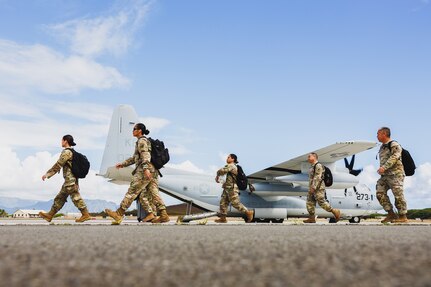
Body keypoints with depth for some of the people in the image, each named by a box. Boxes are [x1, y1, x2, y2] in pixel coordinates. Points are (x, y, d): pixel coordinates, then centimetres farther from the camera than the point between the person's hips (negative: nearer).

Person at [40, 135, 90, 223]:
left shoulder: (66, 152, -12)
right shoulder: (72, 152, 17)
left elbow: (58, 165, -14)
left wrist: (47, 174, -10)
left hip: (70, 179, -10)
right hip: (69, 180, 10)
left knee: (75, 197, -8)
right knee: (60, 197, 12)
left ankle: (85, 214, -6)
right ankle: (50, 215, 18)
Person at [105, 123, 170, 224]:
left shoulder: (142, 141, -2)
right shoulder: (145, 141, 27)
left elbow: (145, 155, -18)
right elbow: (135, 158, 34)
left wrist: (146, 168, -31)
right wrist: (123, 164, 34)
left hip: (144, 171, -9)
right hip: (153, 172, 9)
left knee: (132, 192, -5)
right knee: (153, 194, 2)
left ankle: (119, 214, -1)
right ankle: (164, 215, -8)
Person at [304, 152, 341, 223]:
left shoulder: (318, 165, -13)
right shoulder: (313, 166, 19)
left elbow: (318, 177, -20)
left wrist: (314, 187, -25)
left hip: (318, 188, -10)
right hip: (312, 188, 10)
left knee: (321, 202, -10)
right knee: (310, 202, 4)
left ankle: (335, 212, 2)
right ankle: (312, 218, 6)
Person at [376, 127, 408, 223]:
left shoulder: (394, 145, -6)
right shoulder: (382, 148, 21)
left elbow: (394, 158, -19)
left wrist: (384, 167, -28)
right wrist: (381, 170, 11)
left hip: (395, 173, -8)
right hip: (385, 175, 8)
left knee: (398, 195, -9)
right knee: (380, 193, -3)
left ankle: (403, 216, -1)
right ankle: (391, 214, 2)